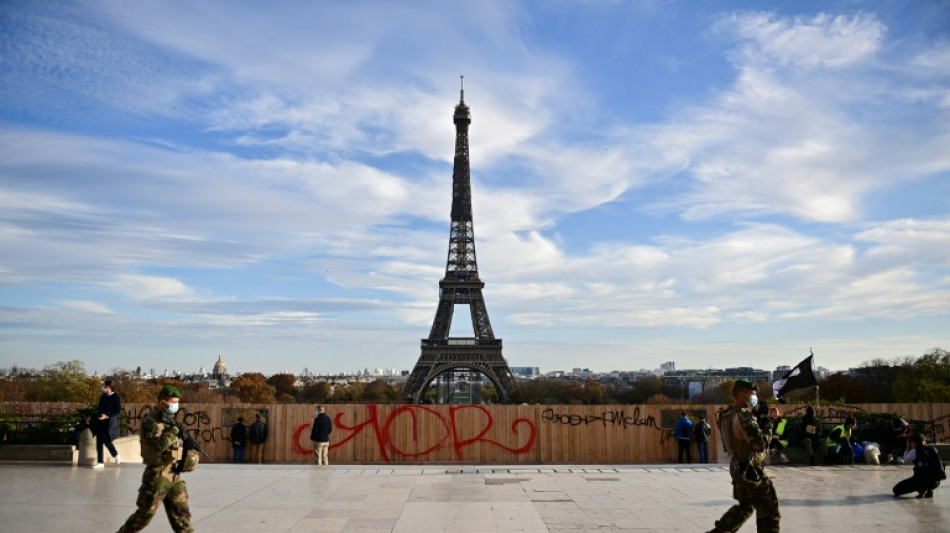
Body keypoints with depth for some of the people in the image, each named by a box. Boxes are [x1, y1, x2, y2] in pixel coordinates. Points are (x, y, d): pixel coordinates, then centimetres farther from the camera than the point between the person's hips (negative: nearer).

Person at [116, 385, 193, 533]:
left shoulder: (169, 420, 11)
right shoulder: (150, 422, -14)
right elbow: (160, 444, -27)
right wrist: (174, 429, -18)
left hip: (174, 473, 8)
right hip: (157, 475, -8)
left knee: (181, 512, 10)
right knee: (145, 514, 1)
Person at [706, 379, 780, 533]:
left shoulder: (727, 414, 9)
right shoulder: (743, 416, -21)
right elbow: (760, 445, -25)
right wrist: (767, 428, -10)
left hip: (738, 468, 10)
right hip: (751, 471, -10)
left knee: (745, 506, 23)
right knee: (769, 511, 2)